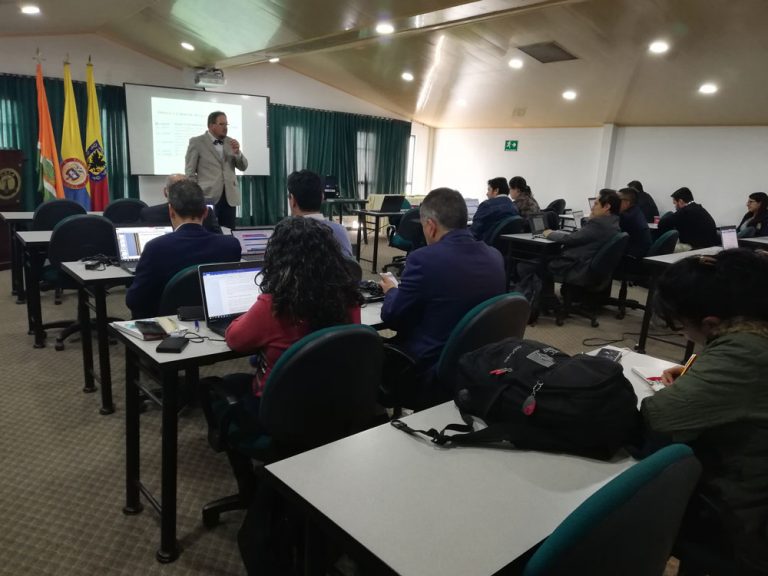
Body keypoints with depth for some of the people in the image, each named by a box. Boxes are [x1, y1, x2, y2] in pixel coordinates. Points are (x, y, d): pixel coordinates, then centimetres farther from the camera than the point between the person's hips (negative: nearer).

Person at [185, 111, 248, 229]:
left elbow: (243, 167, 10)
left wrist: (237, 152, -9)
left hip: (229, 196, 4)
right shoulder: (196, 142, 0)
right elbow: (190, 172, -1)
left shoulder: (231, 142, 13)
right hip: (208, 196, -4)